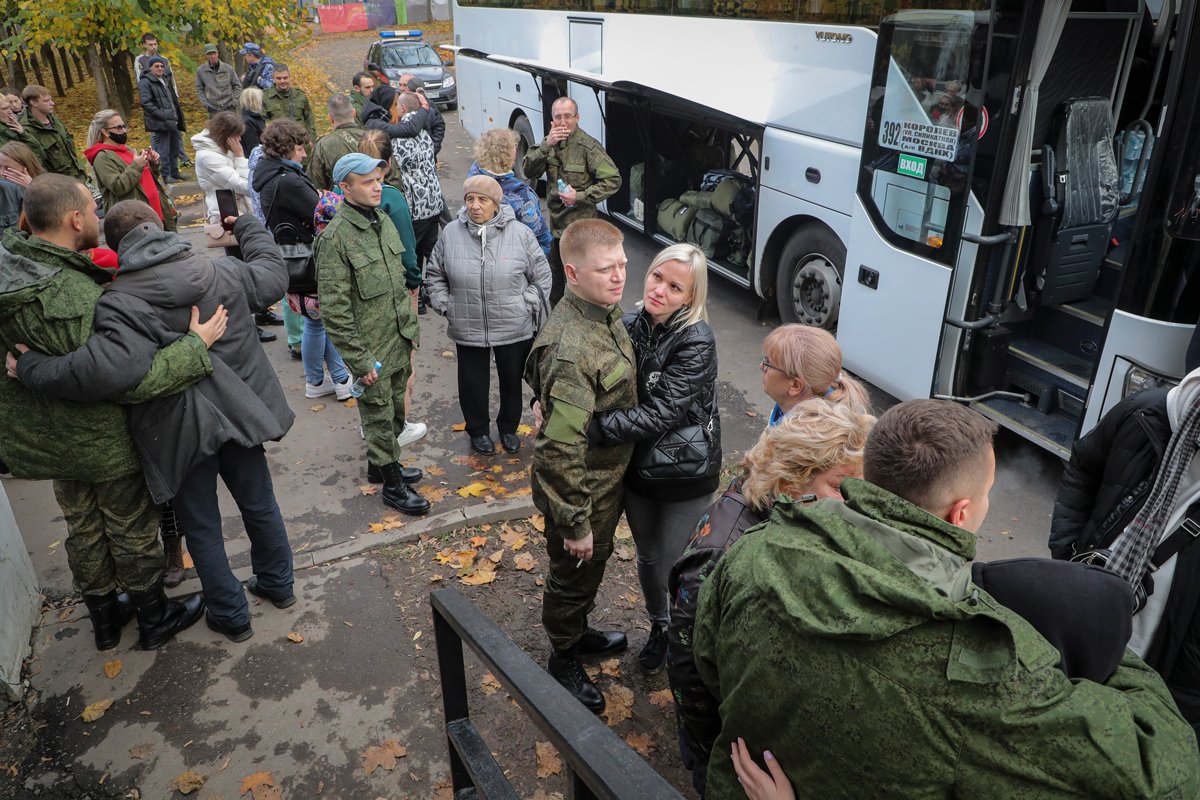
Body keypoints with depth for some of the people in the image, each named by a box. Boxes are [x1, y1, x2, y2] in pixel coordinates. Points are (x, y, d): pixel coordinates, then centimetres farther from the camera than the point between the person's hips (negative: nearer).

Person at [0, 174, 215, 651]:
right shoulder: (80, 303, -35)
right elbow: (136, 378, -35)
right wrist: (196, 343, -28)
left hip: (42, 434, 8)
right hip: (101, 441, -7)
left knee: (83, 527, 24)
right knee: (133, 529, 14)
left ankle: (104, 620, 43)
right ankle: (154, 620, 34)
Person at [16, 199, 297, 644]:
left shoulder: (120, 302, -19)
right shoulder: (222, 273, -5)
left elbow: (104, 369, -34)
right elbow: (274, 275, 13)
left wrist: (32, 369, -18)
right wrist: (249, 227, 27)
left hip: (182, 428, -4)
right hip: (238, 414, 5)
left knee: (201, 527, 15)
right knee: (259, 504, 22)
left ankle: (230, 615, 28)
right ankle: (277, 585, 41)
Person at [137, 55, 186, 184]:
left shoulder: (166, 80, 19)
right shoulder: (145, 82, -8)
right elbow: (146, 103, -16)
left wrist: (179, 118, 19)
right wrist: (162, 115, -22)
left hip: (172, 122, 8)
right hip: (159, 124, -8)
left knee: (174, 150, 14)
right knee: (163, 151, -6)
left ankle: (174, 173, 23)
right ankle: (166, 176, -2)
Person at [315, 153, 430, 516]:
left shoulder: (384, 221, 7)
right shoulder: (336, 237, -18)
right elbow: (334, 309, -19)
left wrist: (411, 326, 15)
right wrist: (359, 360, -18)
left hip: (398, 342, 8)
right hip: (371, 350, -7)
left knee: (395, 409, 20)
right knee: (379, 416, 6)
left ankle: (379, 463, 41)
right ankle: (392, 484, 22)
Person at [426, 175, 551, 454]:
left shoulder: (519, 233, -8)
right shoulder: (451, 234, -5)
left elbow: (541, 275, 1)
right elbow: (435, 275, 9)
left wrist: (528, 305, -6)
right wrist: (444, 305, 0)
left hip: (515, 327, 0)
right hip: (468, 329, 1)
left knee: (512, 381, 17)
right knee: (473, 382, 14)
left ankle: (509, 427, 41)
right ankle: (478, 430, 39)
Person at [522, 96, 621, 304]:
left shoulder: (588, 147, -17)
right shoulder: (550, 142, 3)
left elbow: (613, 180, -19)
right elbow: (528, 171, -7)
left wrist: (581, 197, -24)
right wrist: (546, 145, -21)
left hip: (579, 226, -7)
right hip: (556, 223, 7)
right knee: (554, 272, 22)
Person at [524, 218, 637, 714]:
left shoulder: (607, 312, -2)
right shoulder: (570, 349, -34)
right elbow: (561, 449, -31)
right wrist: (576, 524, -23)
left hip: (608, 481, 9)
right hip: (580, 491, -9)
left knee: (593, 567, 29)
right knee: (573, 577, 16)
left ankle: (578, 632, 55)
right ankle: (564, 662, 41)